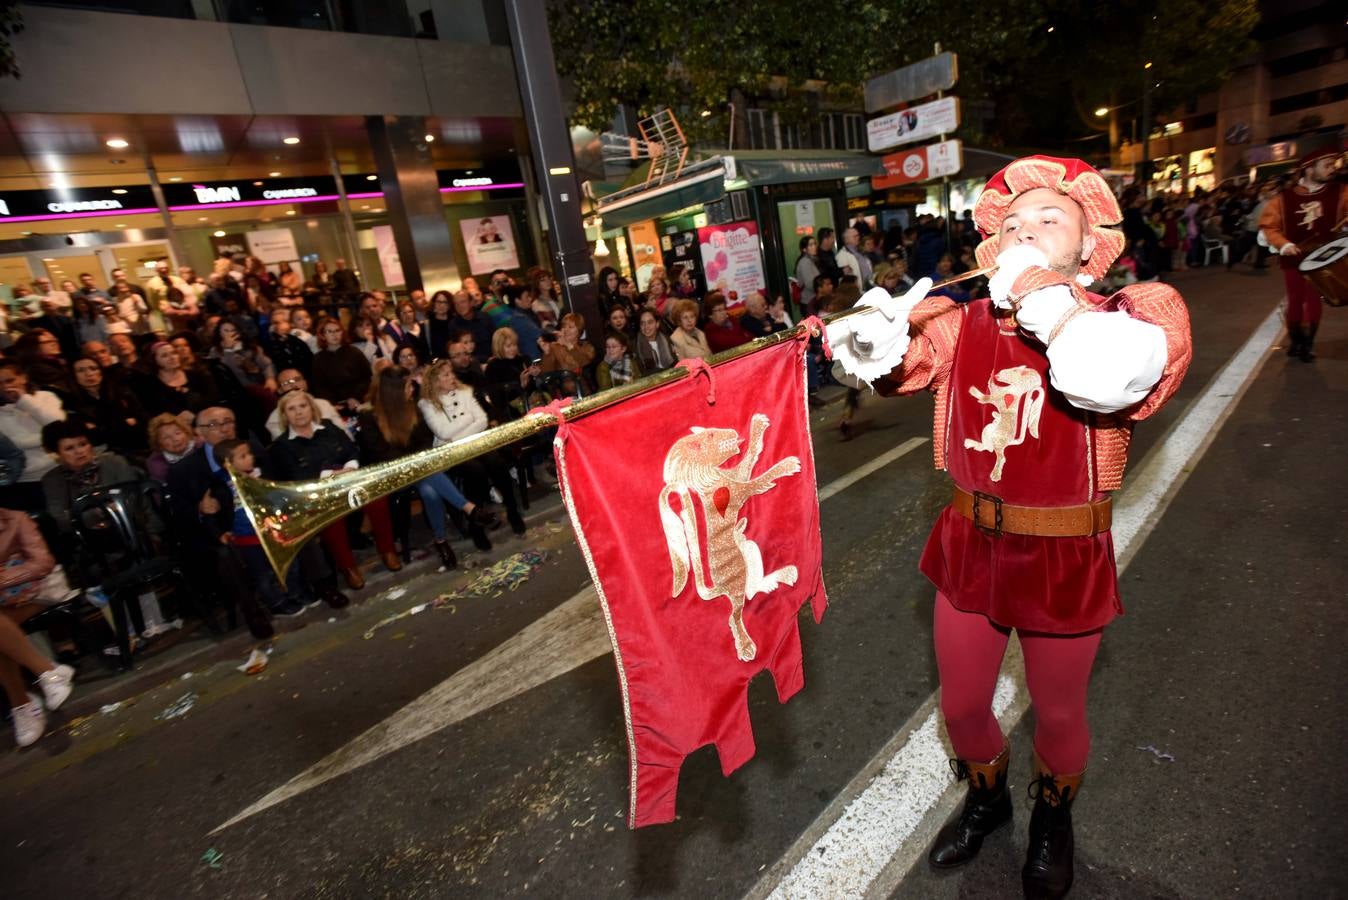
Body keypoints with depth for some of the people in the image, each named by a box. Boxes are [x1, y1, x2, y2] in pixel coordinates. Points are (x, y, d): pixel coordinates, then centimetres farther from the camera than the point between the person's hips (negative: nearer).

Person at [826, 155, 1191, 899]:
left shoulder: (1137, 311, -11)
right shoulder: (964, 323, -1)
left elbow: (1112, 378, -33)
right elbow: (882, 360, -10)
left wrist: (1042, 292, -23)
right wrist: (875, 336, -32)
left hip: (1064, 558, -2)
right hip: (970, 548, 3)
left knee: (1057, 711, 21)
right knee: (961, 704, 19)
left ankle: (1053, 818, 54)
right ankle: (985, 798, 53)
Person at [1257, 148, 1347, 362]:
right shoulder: (1284, 198, -2)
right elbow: (1267, 225, 1)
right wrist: (1282, 244, -13)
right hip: (1293, 259, 0)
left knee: (1313, 300, 2)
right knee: (1295, 300, 7)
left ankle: (1308, 343, 12)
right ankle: (1295, 340, 21)